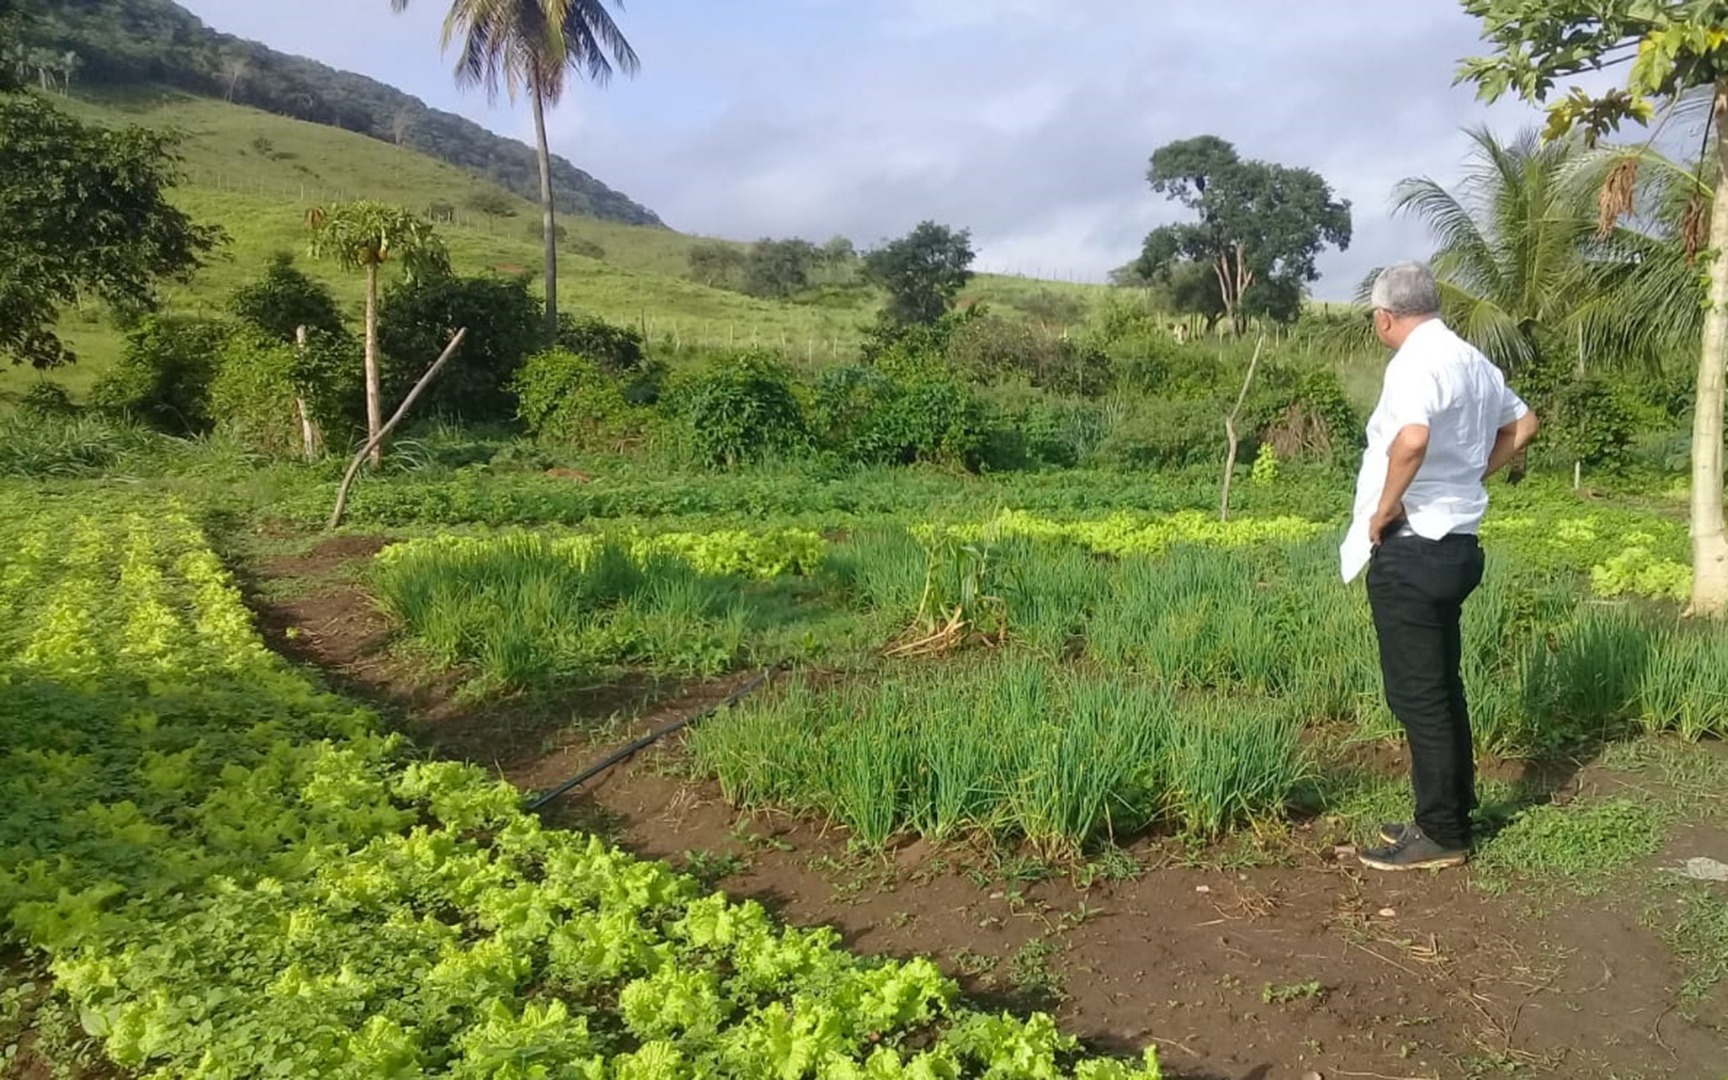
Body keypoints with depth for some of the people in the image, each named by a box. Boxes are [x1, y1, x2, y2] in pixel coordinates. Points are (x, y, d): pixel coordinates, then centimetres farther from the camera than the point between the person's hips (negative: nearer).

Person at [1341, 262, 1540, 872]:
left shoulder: (1415, 362, -17)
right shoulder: (1471, 360, 13)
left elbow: (1412, 438, -36)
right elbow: (1522, 425, 28)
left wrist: (1386, 506, -22)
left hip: (1411, 548, -10)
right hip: (1454, 543, 10)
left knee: (1418, 694, -1)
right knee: (1441, 687, 17)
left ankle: (1440, 835, 7)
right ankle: (1452, 815, 27)